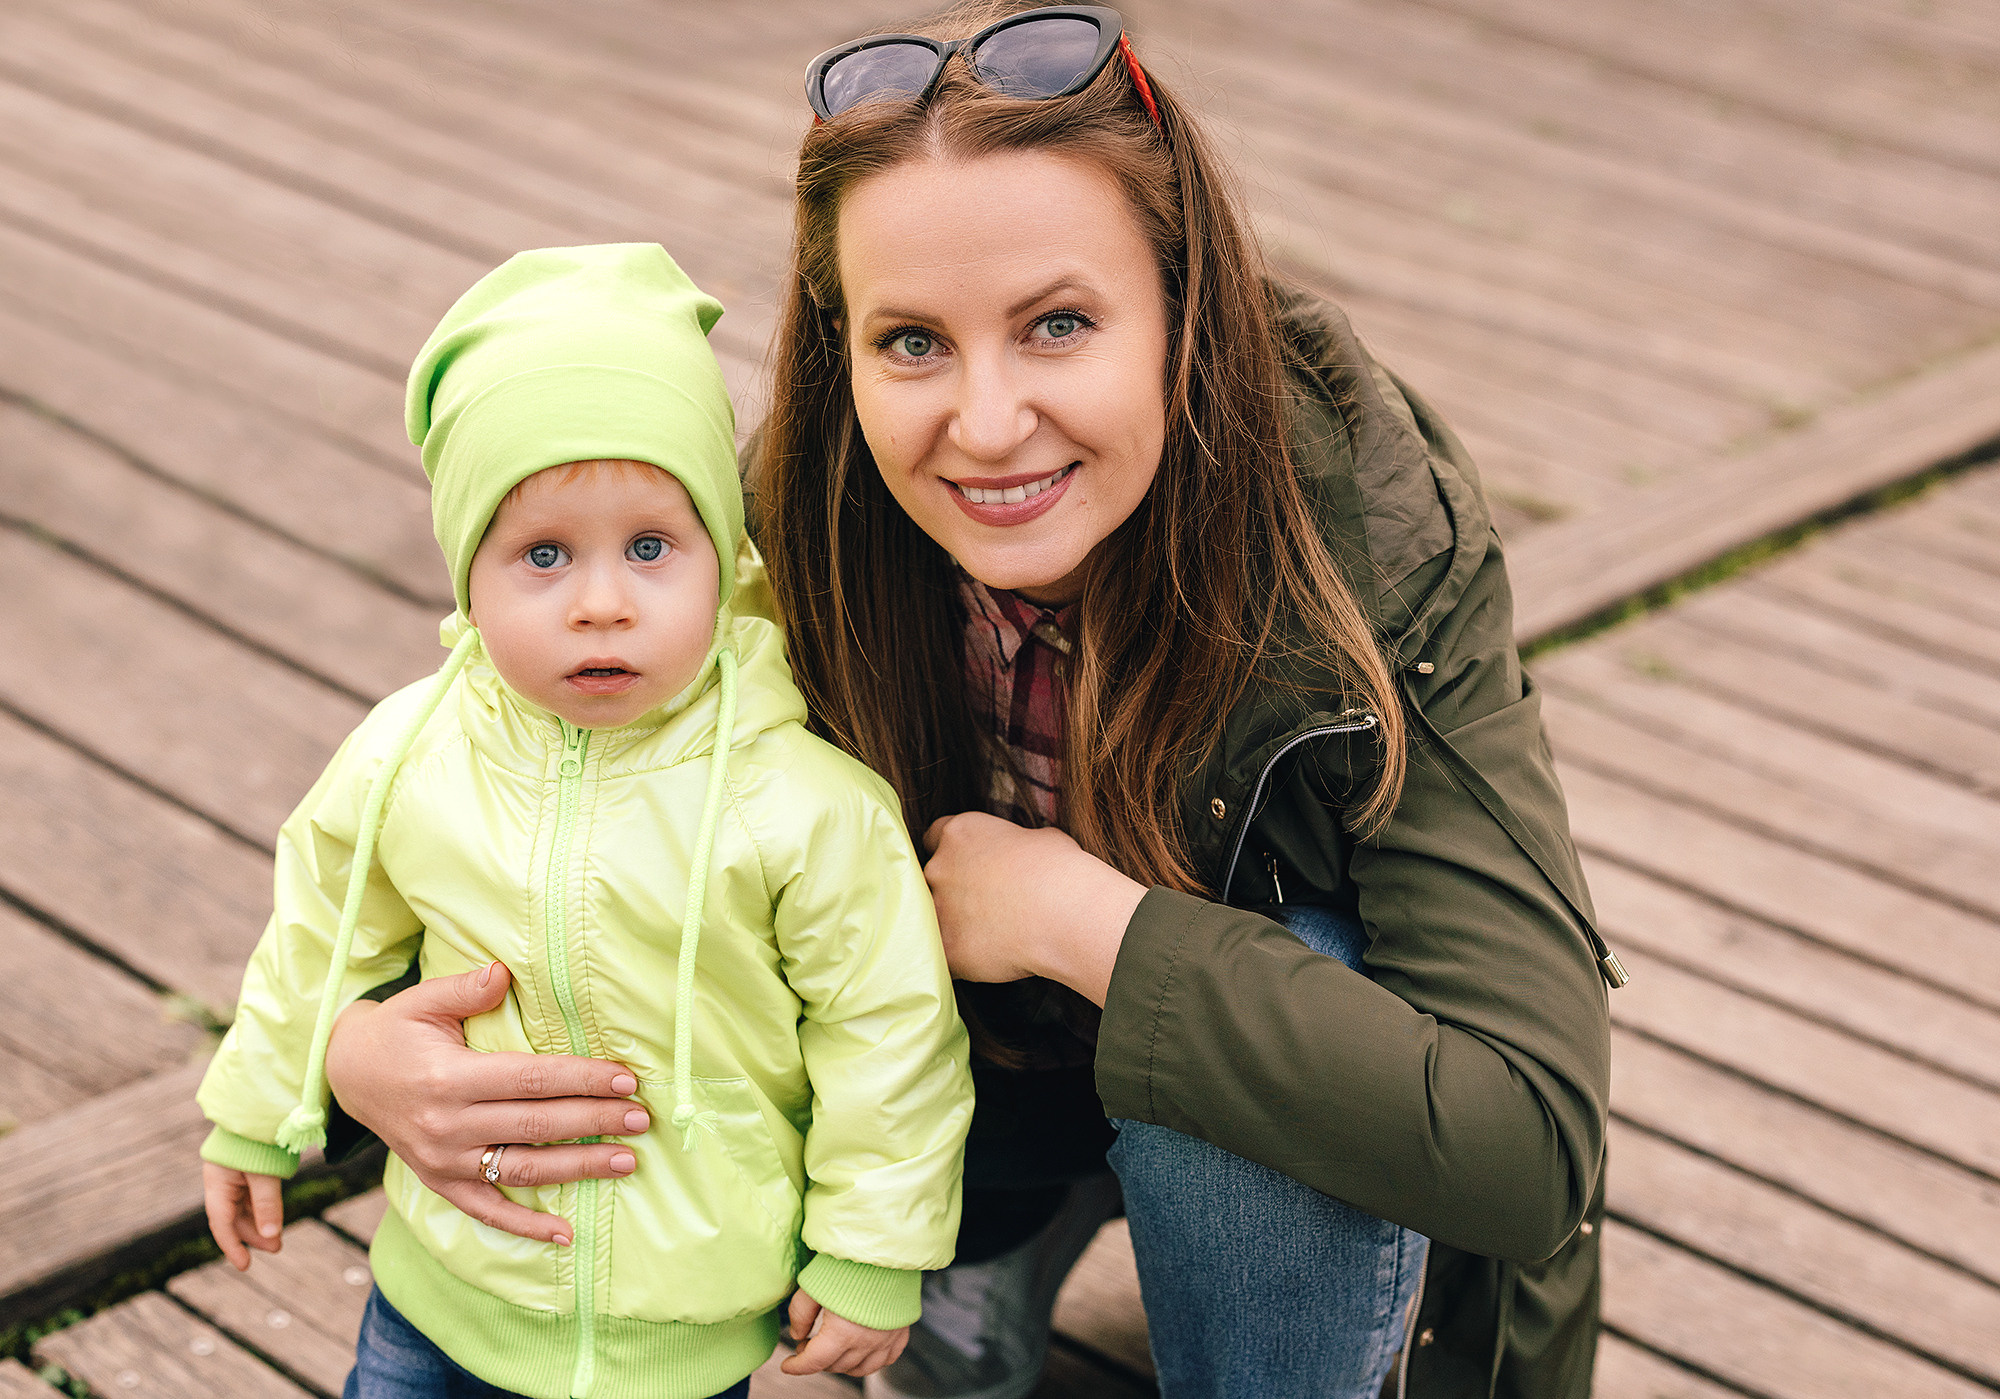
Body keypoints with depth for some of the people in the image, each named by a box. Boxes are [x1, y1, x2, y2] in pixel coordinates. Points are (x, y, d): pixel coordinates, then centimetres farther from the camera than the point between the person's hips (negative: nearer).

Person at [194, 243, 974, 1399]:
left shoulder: (805, 804, -23)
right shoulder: (409, 757, -12)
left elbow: (884, 1032, -12)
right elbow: (323, 938, 7)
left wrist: (872, 1260, -5)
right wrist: (255, 1120, 18)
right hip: (448, 1280, 3)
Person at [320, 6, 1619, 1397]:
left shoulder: (1378, 550, -33)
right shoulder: (792, 534, -24)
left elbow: (1532, 1139, -40)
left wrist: (1083, 917, -38)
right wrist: (364, 1038, -32)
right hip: (988, 1061, 3)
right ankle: (996, 1256, 11)